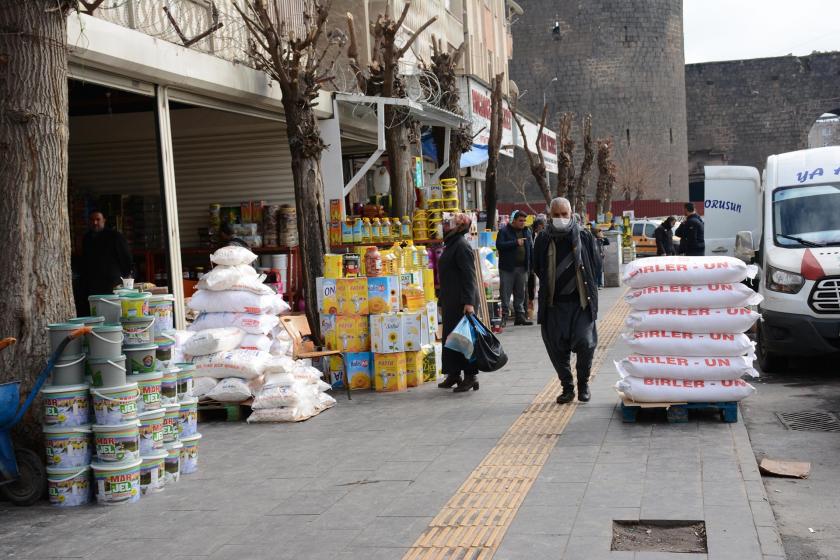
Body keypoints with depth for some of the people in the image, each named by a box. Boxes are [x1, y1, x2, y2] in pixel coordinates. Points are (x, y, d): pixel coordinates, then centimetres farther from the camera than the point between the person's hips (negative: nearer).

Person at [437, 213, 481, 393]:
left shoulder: (462, 246, -14)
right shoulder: (450, 246, 17)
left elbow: (469, 276, -20)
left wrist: (469, 302, -26)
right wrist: (442, 303, 25)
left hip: (461, 302, -10)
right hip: (450, 302, 10)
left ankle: (470, 376, -1)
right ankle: (453, 375, 20)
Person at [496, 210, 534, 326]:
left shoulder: (527, 232, 13)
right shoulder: (504, 231, -3)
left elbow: (531, 249, 15)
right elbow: (499, 245, -16)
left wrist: (531, 266, 6)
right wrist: (516, 243, -19)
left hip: (522, 268, 5)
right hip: (507, 268, -5)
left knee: (520, 294, 10)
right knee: (505, 292, -4)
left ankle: (520, 315, 15)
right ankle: (504, 315, -1)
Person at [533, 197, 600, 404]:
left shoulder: (584, 237, 2)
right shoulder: (543, 241, 5)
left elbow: (594, 266, 9)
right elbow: (538, 270, 13)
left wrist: (588, 291, 6)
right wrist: (547, 291, 9)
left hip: (581, 301, -2)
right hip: (554, 303, 2)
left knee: (585, 342, -11)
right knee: (556, 347, 4)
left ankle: (583, 383, 13)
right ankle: (567, 387, 20)